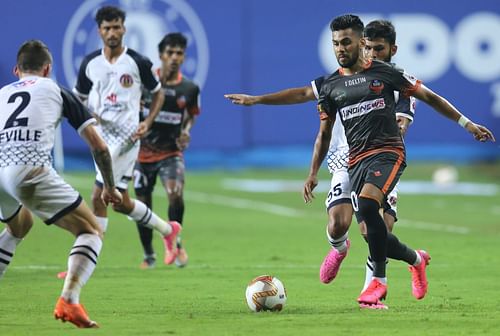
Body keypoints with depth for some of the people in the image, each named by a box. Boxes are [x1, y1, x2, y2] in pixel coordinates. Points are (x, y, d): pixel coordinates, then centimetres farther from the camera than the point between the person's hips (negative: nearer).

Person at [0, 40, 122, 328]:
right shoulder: (57, 91, 22)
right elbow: (99, 146, 19)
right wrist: (110, 187, 33)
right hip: (30, 169, -5)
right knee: (91, 231, 7)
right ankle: (69, 301, -16)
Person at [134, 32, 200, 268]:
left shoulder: (189, 89, -3)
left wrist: (186, 132, -2)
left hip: (171, 153, 0)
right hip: (143, 152, 0)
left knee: (176, 194, -24)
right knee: (143, 205, 4)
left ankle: (175, 241, 0)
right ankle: (149, 255, 23)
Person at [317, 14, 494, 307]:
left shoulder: (384, 72, 1)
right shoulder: (330, 86, 10)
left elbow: (429, 97, 6)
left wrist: (467, 123, 2)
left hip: (388, 153, -4)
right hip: (357, 160, 4)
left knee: (367, 205, -30)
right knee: (371, 234, -2)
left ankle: (379, 281, -18)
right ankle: (417, 259, 28)